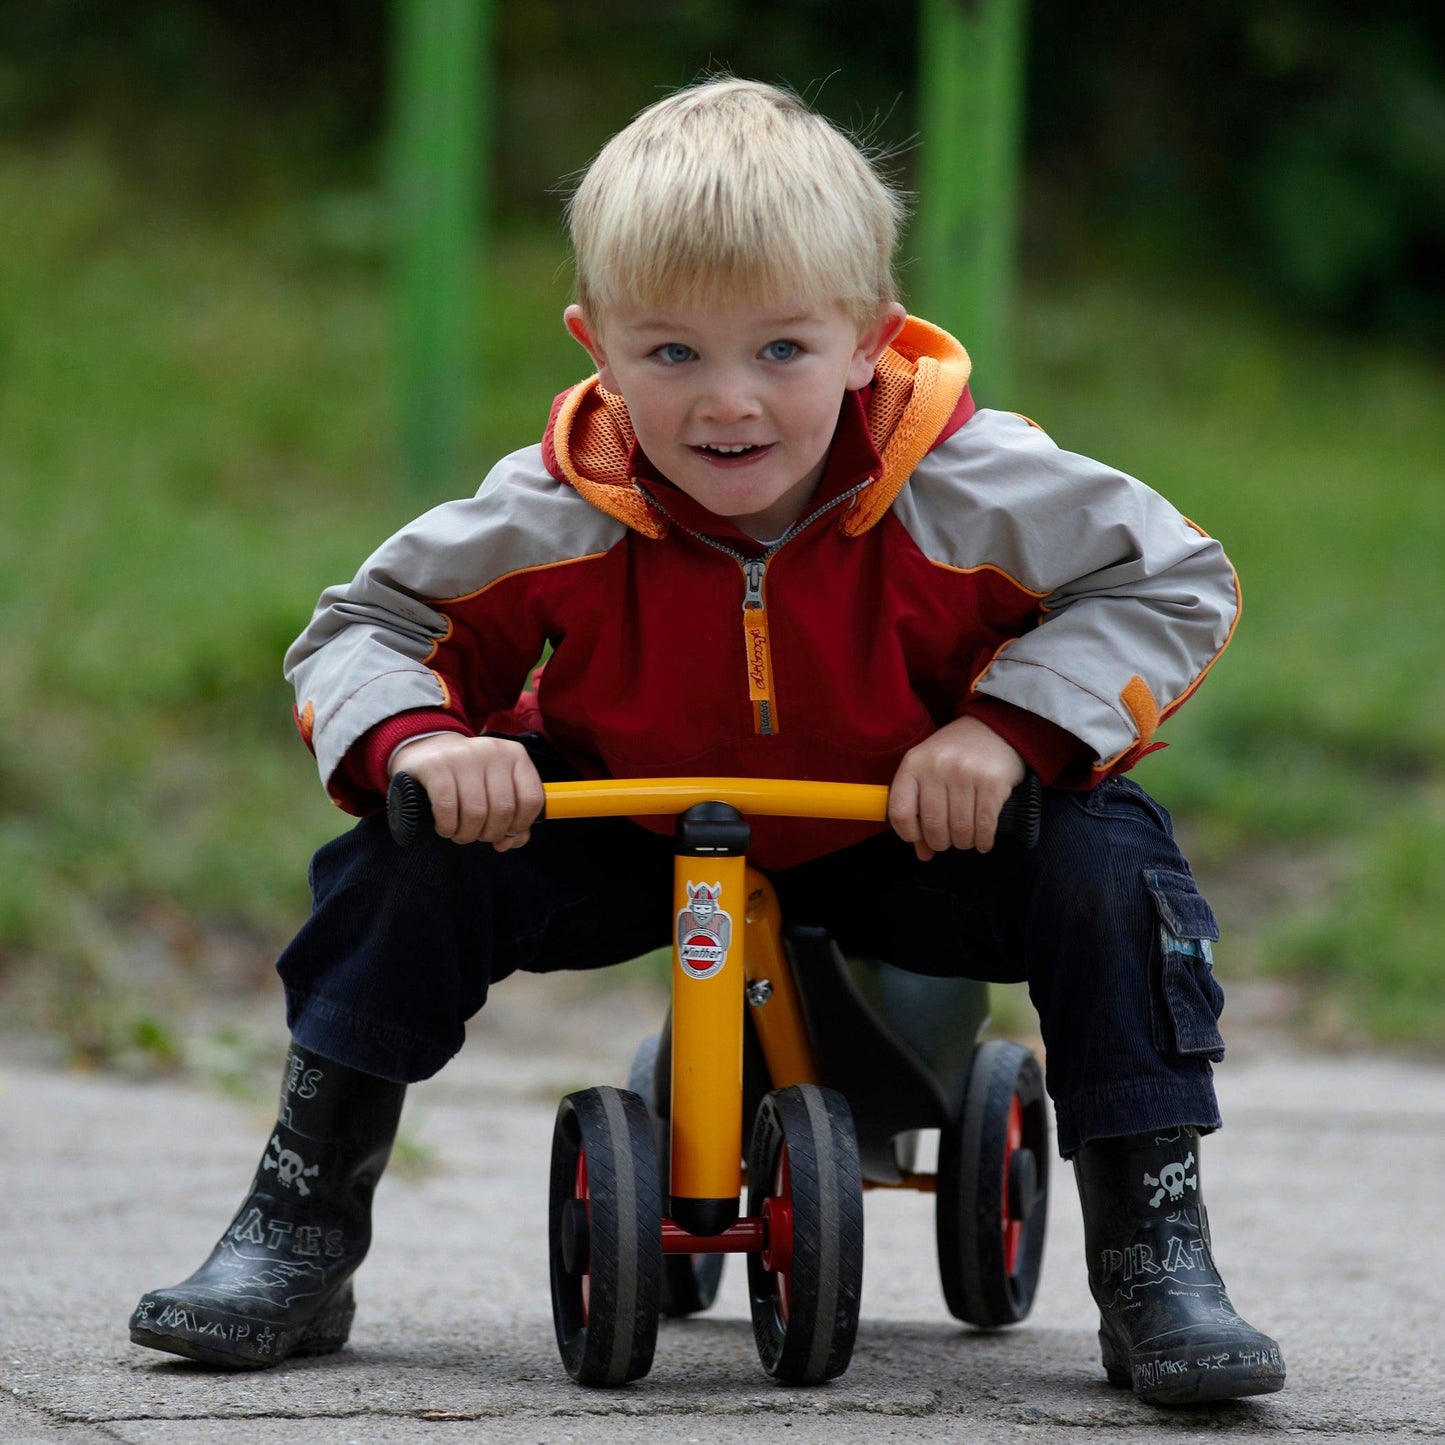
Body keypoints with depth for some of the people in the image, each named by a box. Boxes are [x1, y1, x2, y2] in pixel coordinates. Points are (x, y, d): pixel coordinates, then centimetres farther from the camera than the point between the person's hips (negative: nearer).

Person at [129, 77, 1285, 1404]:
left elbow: (1179, 582, -16)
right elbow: (362, 630, -9)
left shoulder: (966, 489, -25)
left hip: (905, 841, -1)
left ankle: (1156, 1260, -14)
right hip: (626, 833, 1)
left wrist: (1014, 727, -30)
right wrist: (417, 740, -33)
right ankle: (298, 1234, -8)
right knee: (411, 858, -23)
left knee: (1107, 862, -27)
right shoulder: (552, 518, -22)